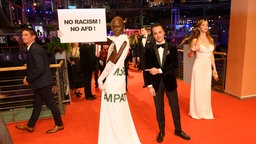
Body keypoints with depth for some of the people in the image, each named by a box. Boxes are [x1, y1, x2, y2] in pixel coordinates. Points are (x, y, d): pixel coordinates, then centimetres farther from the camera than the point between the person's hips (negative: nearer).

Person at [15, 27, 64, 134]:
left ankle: (59, 125, 20)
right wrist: (29, 77, 7)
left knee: (51, 104, 4)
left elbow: (40, 68, -26)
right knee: (37, 104, 19)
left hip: (43, 82, -10)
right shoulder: (33, 48, 12)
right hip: (40, 82, 10)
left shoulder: (35, 49, -19)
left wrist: (28, 79, -15)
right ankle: (30, 126, 33)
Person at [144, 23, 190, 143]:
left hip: (169, 81, 0)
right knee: (159, 108, 13)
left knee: (175, 107, 12)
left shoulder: (172, 47, -1)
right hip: (156, 83, 0)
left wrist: (159, 70, -19)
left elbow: (175, 65, -11)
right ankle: (161, 131, 32)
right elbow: (147, 70, -4)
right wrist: (149, 85, -9)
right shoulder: (149, 50, -2)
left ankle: (178, 130, 34)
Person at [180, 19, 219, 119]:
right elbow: (189, 55, 0)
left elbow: (211, 55, 13)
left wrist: (214, 69, 12)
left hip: (208, 67, 5)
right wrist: (192, 49, -23)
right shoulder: (195, 40, -6)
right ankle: (196, 112, 20)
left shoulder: (210, 39, 8)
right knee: (197, 90, 3)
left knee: (206, 90, 10)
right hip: (198, 67, -4)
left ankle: (206, 111, 26)